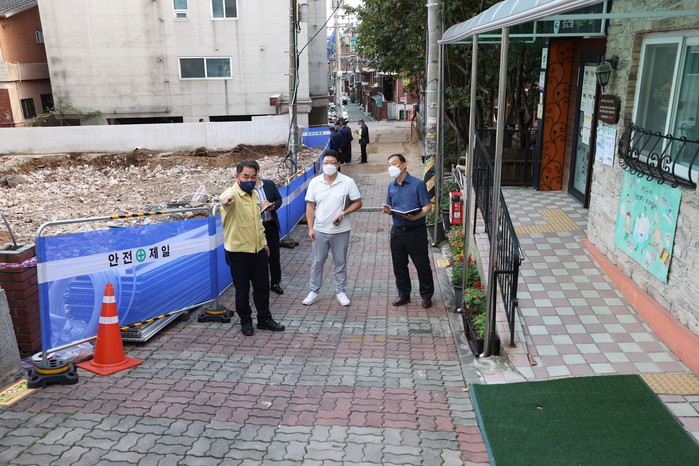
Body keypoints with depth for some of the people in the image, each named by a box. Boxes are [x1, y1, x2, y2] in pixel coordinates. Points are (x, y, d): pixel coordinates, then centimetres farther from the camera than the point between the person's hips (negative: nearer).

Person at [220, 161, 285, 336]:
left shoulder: (254, 194, 9)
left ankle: (264, 319, 31)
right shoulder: (232, 193, -16)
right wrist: (226, 200, -67)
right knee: (242, 289, 8)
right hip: (238, 251, -7)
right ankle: (245, 321, 27)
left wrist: (264, 242, 25)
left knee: (262, 287, 15)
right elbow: (226, 198, -43)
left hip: (258, 250, 7)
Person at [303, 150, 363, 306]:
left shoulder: (348, 182, -7)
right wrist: (310, 228, -5)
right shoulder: (315, 182, -1)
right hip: (320, 230, 1)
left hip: (340, 231, -1)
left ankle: (341, 292, 23)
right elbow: (310, 206, 2)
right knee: (317, 262, 8)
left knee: (340, 262, 10)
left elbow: (358, 202, -2)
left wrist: (343, 213, -17)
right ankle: (313, 292, 20)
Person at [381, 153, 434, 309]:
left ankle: (426, 295, 20)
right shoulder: (391, 186, 9)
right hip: (397, 231, 5)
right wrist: (387, 210, -6)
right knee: (399, 265, 12)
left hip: (416, 231, -5)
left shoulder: (418, 184, -9)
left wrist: (415, 217, -28)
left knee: (422, 265, 4)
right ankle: (404, 294, 28)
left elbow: (428, 206, -11)